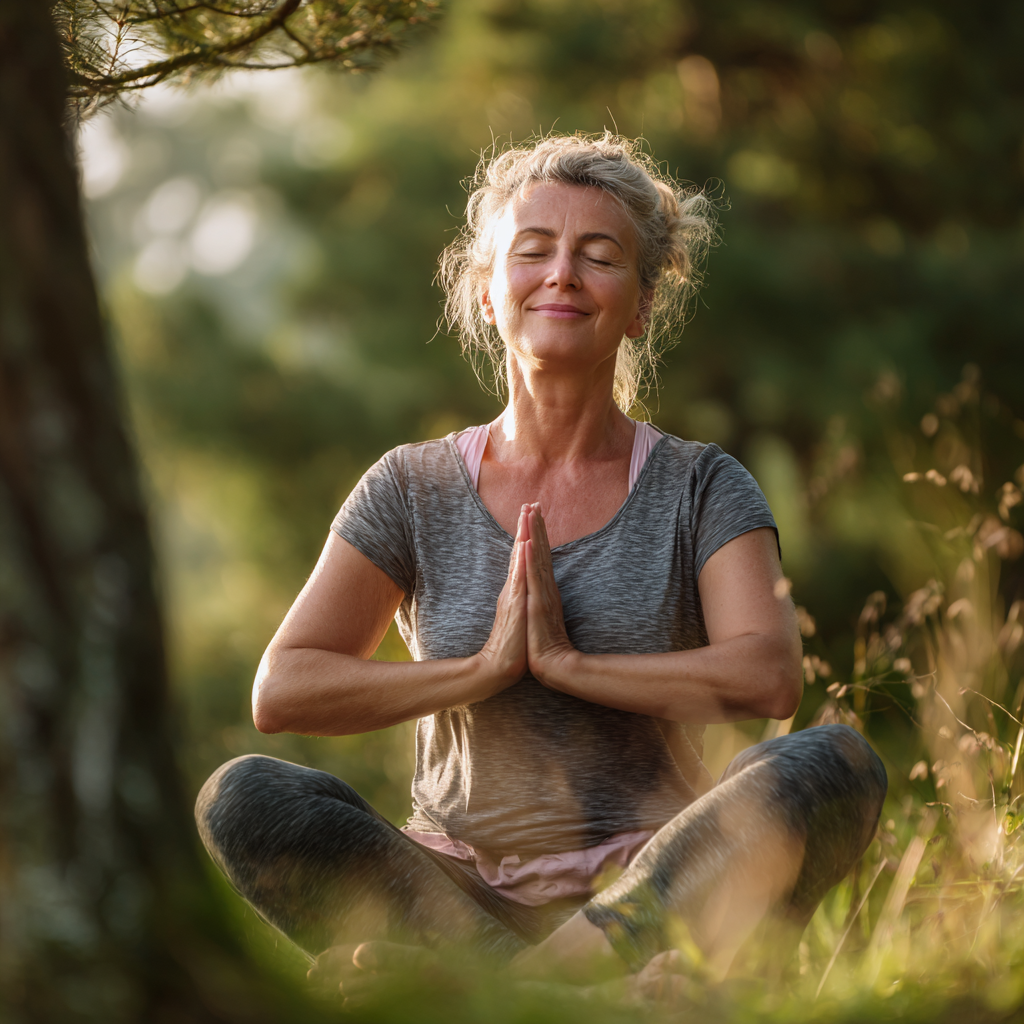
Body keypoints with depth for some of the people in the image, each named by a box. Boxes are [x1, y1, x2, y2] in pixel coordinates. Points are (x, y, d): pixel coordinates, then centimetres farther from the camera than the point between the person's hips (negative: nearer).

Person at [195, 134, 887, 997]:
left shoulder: (701, 489, 5)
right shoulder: (414, 490, 8)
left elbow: (769, 679, -12)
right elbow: (281, 692, -3)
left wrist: (568, 661, -12)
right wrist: (486, 668, -10)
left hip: (657, 885, 0)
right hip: (460, 889, 1)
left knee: (837, 766, -29)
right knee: (242, 799, -25)